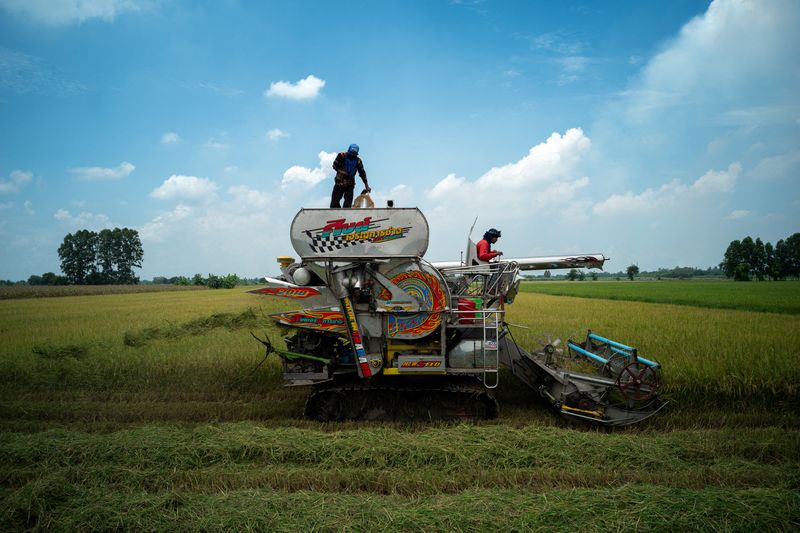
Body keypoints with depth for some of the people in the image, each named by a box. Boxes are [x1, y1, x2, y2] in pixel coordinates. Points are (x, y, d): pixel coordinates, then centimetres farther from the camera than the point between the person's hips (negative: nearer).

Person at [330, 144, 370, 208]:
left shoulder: (358, 160, -5)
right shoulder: (341, 155, -9)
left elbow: (362, 173, 0)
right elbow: (335, 165, 0)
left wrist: (366, 186, -2)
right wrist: (340, 171, -21)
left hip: (349, 185, 0)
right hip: (339, 182, 0)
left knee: (348, 204, -7)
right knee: (334, 201, 0)